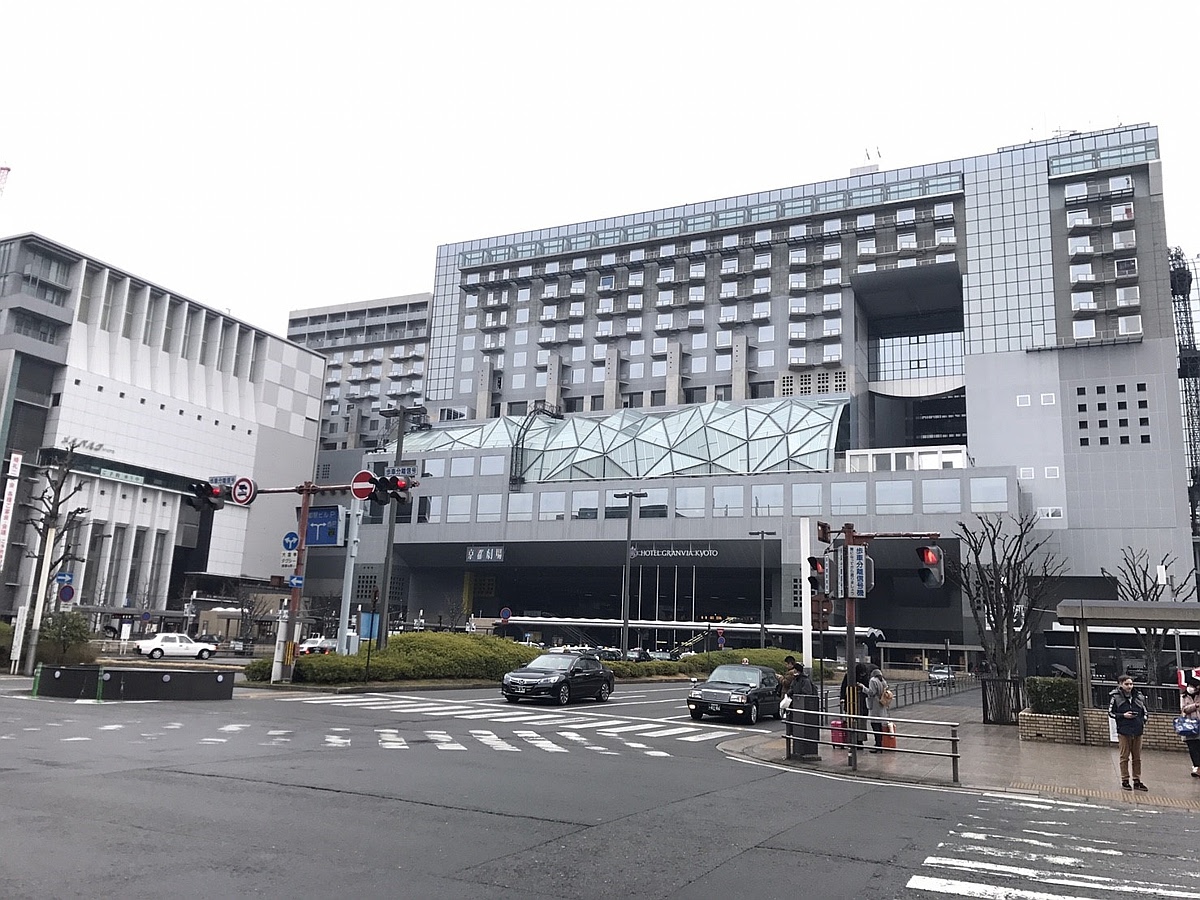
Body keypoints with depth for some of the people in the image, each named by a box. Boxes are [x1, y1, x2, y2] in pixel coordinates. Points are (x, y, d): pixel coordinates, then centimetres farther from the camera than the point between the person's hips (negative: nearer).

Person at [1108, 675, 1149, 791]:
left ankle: (1137, 781, 19)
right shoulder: (1115, 697, -5)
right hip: (1124, 731, -4)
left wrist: (1143, 722, 1)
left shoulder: (1139, 697, 5)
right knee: (1124, 757, 3)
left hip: (1137, 731, 4)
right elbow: (1111, 713, 0)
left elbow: (1145, 712, 18)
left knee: (1137, 758, 10)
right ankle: (1125, 781, 11)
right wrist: (1123, 715, -14)